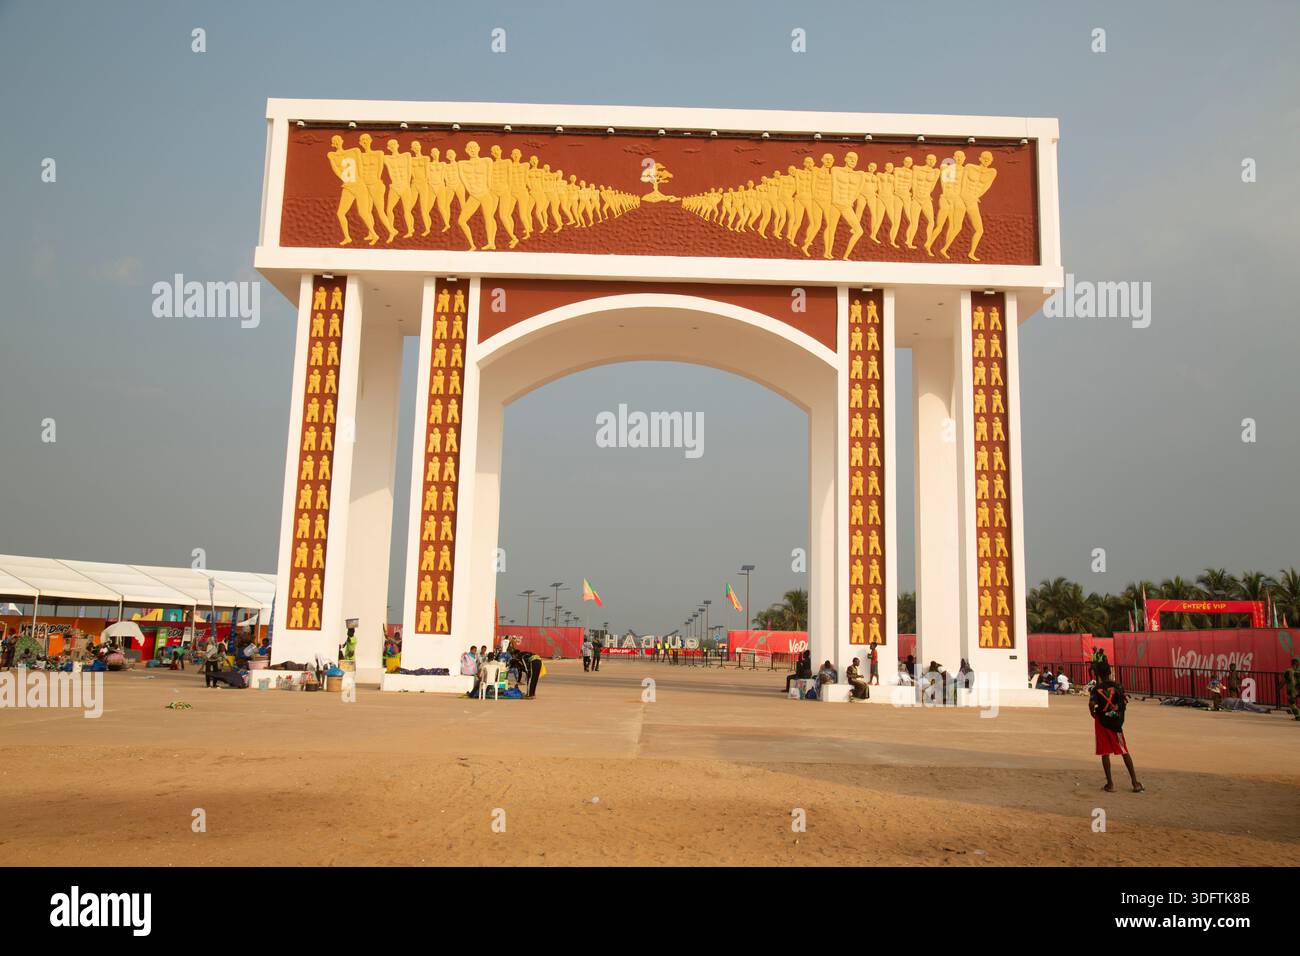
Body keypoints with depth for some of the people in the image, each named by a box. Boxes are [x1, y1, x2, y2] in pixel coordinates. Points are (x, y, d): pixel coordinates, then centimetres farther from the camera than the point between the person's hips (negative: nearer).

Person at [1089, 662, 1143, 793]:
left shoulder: (1097, 689, -7)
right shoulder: (1117, 686, -1)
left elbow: (1091, 704, -21)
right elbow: (1125, 703, -1)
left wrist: (1093, 713, -3)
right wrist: (1120, 715, 15)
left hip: (1102, 722, -2)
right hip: (1116, 722, 2)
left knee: (1105, 753, 5)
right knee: (1124, 752, 10)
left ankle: (1110, 784, 4)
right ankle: (1135, 783, 9)